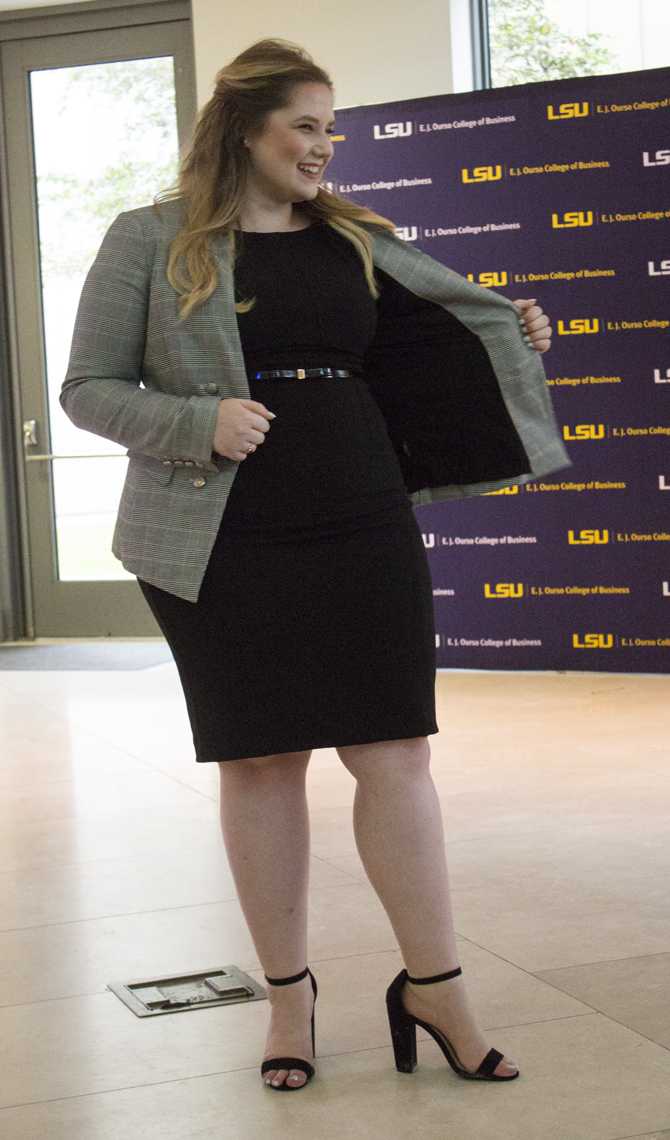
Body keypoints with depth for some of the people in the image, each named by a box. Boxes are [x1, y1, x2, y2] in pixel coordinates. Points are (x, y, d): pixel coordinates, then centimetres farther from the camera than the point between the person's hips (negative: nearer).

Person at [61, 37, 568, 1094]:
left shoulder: (358, 241, 11)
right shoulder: (152, 242, 0)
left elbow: (439, 322, 21)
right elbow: (89, 389, -1)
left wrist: (516, 337, 0)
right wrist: (201, 423, -17)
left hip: (363, 531, 3)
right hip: (226, 546, -3)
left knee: (395, 752, 1)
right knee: (261, 762, 5)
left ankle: (435, 989, 12)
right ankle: (288, 993, 20)